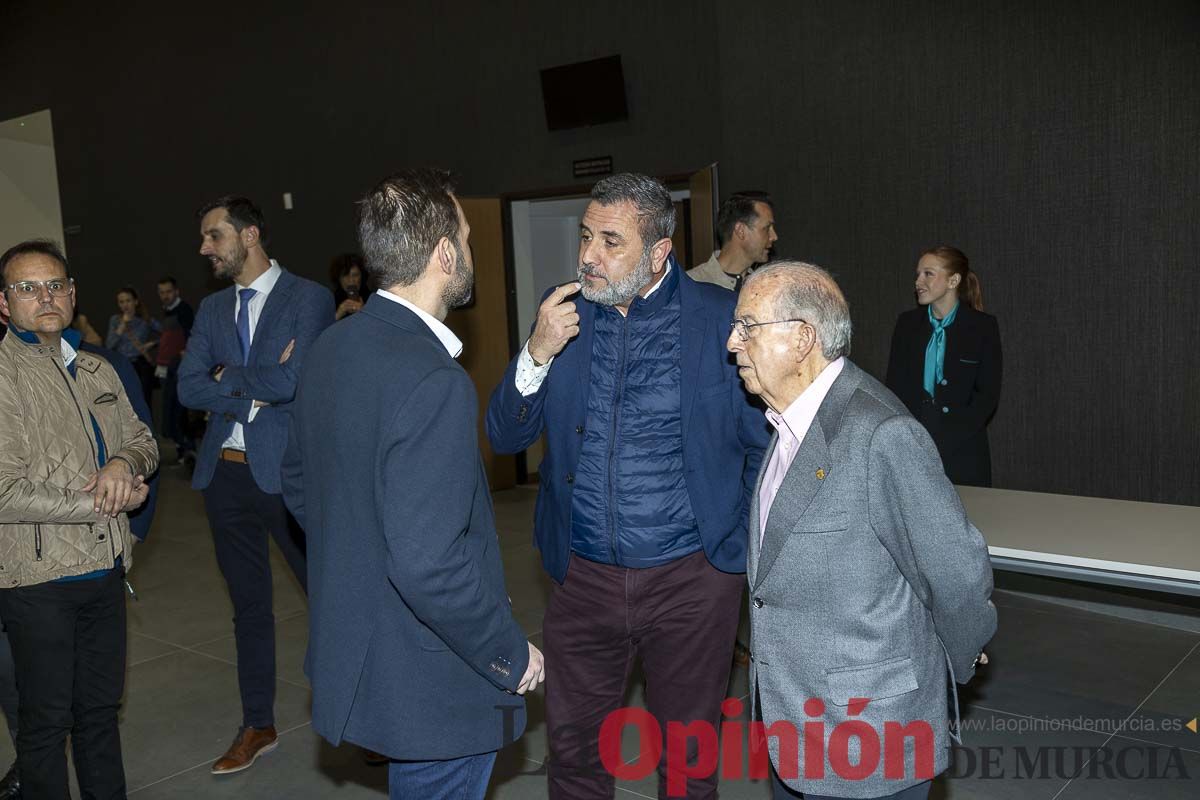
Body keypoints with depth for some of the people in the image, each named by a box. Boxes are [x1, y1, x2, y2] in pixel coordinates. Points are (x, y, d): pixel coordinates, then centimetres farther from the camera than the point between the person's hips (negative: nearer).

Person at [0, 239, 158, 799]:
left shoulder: (97, 371, 10)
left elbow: (143, 440, 17)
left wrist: (124, 462, -6)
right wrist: (99, 502, -14)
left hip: (105, 569, 6)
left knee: (101, 708, 18)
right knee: (47, 719, 9)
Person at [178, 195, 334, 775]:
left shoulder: (309, 298, -7)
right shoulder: (212, 308, 11)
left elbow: (293, 380, -20)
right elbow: (188, 389, 0)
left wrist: (228, 377, -6)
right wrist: (258, 389, -13)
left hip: (286, 471, -6)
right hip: (225, 472, 6)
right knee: (248, 603, 16)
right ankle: (258, 725, 30)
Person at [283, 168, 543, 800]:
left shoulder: (332, 347, 0)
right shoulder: (433, 381, -28)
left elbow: (298, 485, 13)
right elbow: (428, 563, -31)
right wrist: (511, 656, -17)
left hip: (352, 650, 8)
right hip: (431, 688, -8)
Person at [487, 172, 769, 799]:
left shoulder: (722, 317, -9)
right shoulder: (562, 312, 0)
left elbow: (762, 443, 0)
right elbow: (504, 437, -1)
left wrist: (748, 543, -1)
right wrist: (538, 353, -16)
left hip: (691, 580, -2)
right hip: (583, 577, 3)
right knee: (572, 748, 17)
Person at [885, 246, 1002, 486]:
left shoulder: (983, 326, -1)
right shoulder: (907, 323, 8)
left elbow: (988, 394, -3)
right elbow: (894, 386, 7)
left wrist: (943, 441, -13)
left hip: (961, 452, -2)